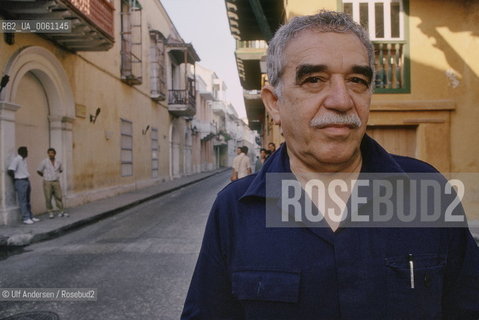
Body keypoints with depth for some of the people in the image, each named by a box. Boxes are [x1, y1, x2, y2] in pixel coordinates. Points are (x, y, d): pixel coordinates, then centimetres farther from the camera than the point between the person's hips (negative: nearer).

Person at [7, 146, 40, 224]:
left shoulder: (24, 159, 11)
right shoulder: (16, 160, -15)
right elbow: (10, 171, -22)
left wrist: (26, 178, 13)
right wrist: (16, 179, -8)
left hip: (26, 181, 9)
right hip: (20, 182, -9)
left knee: (27, 201, 13)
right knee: (23, 201, -4)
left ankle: (31, 217, 19)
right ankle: (26, 218, 0)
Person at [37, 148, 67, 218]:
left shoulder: (58, 162, 4)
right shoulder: (44, 162, -6)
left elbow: (61, 170, 23)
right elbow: (38, 171, 2)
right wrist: (45, 176, 14)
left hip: (56, 182, 3)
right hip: (47, 182, -3)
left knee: (59, 197, 2)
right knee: (48, 198, 0)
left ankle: (61, 212, 8)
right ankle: (50, 212, 11)